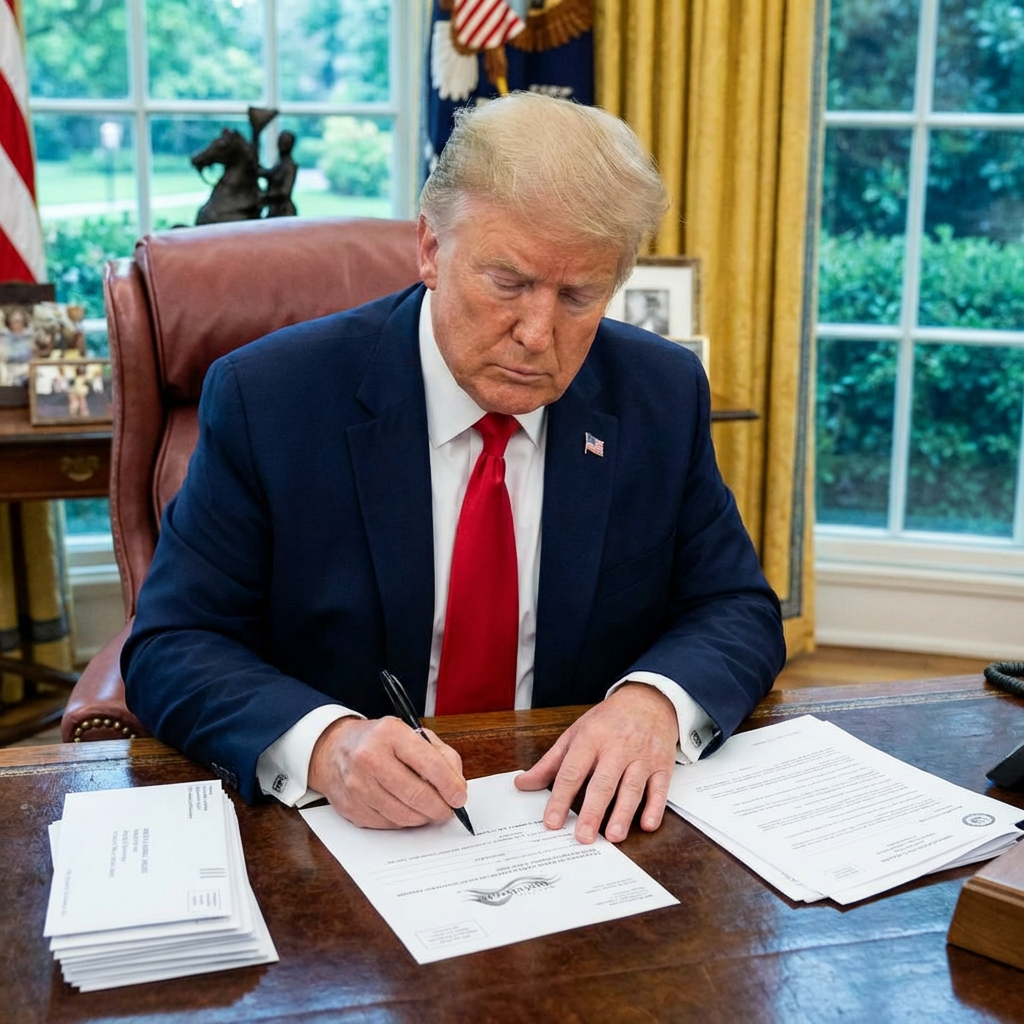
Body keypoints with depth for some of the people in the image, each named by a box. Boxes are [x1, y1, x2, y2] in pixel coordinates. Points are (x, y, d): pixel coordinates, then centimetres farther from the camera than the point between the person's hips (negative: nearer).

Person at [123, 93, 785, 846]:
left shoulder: (663, 397, -2)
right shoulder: (268, 398, -10)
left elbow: (738, 611, 3)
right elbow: (170, 648, -9)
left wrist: (655, 700, -19)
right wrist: (322, 743, -29)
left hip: (579, 826, 3)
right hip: (351, 834, -2)